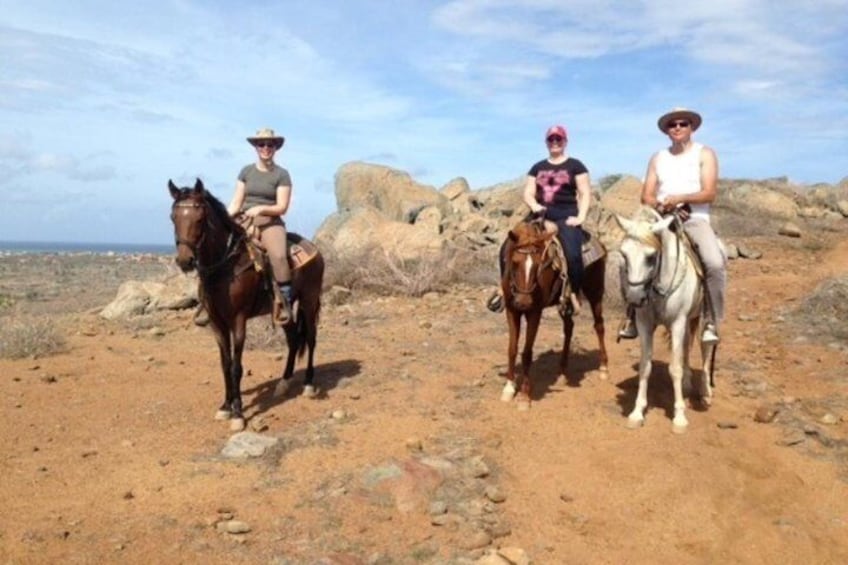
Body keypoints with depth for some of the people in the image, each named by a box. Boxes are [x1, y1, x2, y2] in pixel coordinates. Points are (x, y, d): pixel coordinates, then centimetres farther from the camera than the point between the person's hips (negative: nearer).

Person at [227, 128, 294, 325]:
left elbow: (282, 207, -2)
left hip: (271, 223, -4)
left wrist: (261, 208, -18)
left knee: (278, 256, -33)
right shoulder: (246, 171, 13)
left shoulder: (282, 175, 3)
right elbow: (236, 202, 9)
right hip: (245, 222, 4)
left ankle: (285, 302, -21)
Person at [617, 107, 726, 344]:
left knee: (715, 263, -30)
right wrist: (660, 206, -12)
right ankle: (633, 318, -4)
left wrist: (680, 198, -20)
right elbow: (646, 196, 10)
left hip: (695, 219, -3)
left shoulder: (705, 154, 6)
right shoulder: (658, 158, 16)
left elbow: (710, 193, -5)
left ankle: (711, 322, -15)